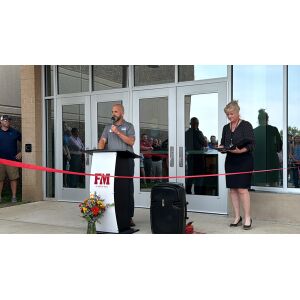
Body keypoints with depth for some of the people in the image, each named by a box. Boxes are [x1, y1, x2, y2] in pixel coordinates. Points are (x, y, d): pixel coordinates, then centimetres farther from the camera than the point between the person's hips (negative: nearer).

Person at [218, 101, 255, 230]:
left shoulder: (246, 125, -4)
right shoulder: (226, 128, 13)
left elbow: (251, 145, -10)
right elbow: (223, 143, 18)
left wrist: (240, 151, -25)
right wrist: (221, 148, -5)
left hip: (244, 161, -6)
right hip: (230, 161, 6)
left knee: (242, 189, -9)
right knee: (232, 189, 5)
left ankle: (247, 218, 1)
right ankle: (237, 217, 14)